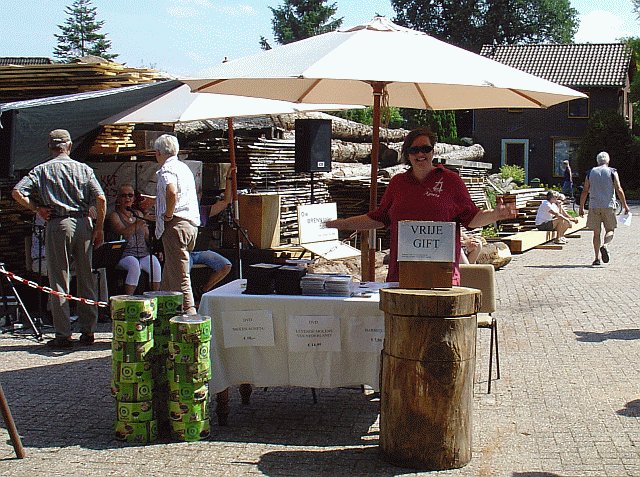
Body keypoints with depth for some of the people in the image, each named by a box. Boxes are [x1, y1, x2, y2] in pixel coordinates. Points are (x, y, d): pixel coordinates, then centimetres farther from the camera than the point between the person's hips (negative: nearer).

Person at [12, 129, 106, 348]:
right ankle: (88, 331, 14)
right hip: (83, 223, 2)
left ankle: (63, 335, 2)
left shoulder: (42, 170, 4)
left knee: (59, 282, 3)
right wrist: (99, 229, 4)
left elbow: (17, 192, -7)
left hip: (57, 225, -2)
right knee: (86, 279, 10)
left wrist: (37, 208, 3)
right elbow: (101, 199, -3)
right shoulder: (84, 169, 7)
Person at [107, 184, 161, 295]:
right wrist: (141, 222, -23)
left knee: (155, 264, -28)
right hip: (124, 255, -4)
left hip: (144, 254, 4)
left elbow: (148, 237, 22)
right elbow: (124, 234, -14)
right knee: (134, 264, -35)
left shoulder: (139, 214, 22)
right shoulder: (114, 216, 4)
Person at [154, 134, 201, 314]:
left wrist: (168, 214, -16)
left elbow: (172, 192, -29)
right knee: (169, 272, 17)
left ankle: (188, 311, -12)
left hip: (176, 225, -9)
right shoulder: (184, 167, 21)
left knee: (179, 274, -9)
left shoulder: (167, 169, -9)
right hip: (191, 223, 9)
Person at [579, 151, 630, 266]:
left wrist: (581, 207, 12)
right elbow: (619, 190, -5)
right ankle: (605, 245, -23)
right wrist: (625, 205, 1)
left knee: (596, 232, 6)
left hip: (594, 206, 2)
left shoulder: (590, 173, 8)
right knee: (610, 230, 8)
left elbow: (585, 191, 6)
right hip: (608, 206, -2)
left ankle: (597, 258, 2)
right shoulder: (612, 172, 1)